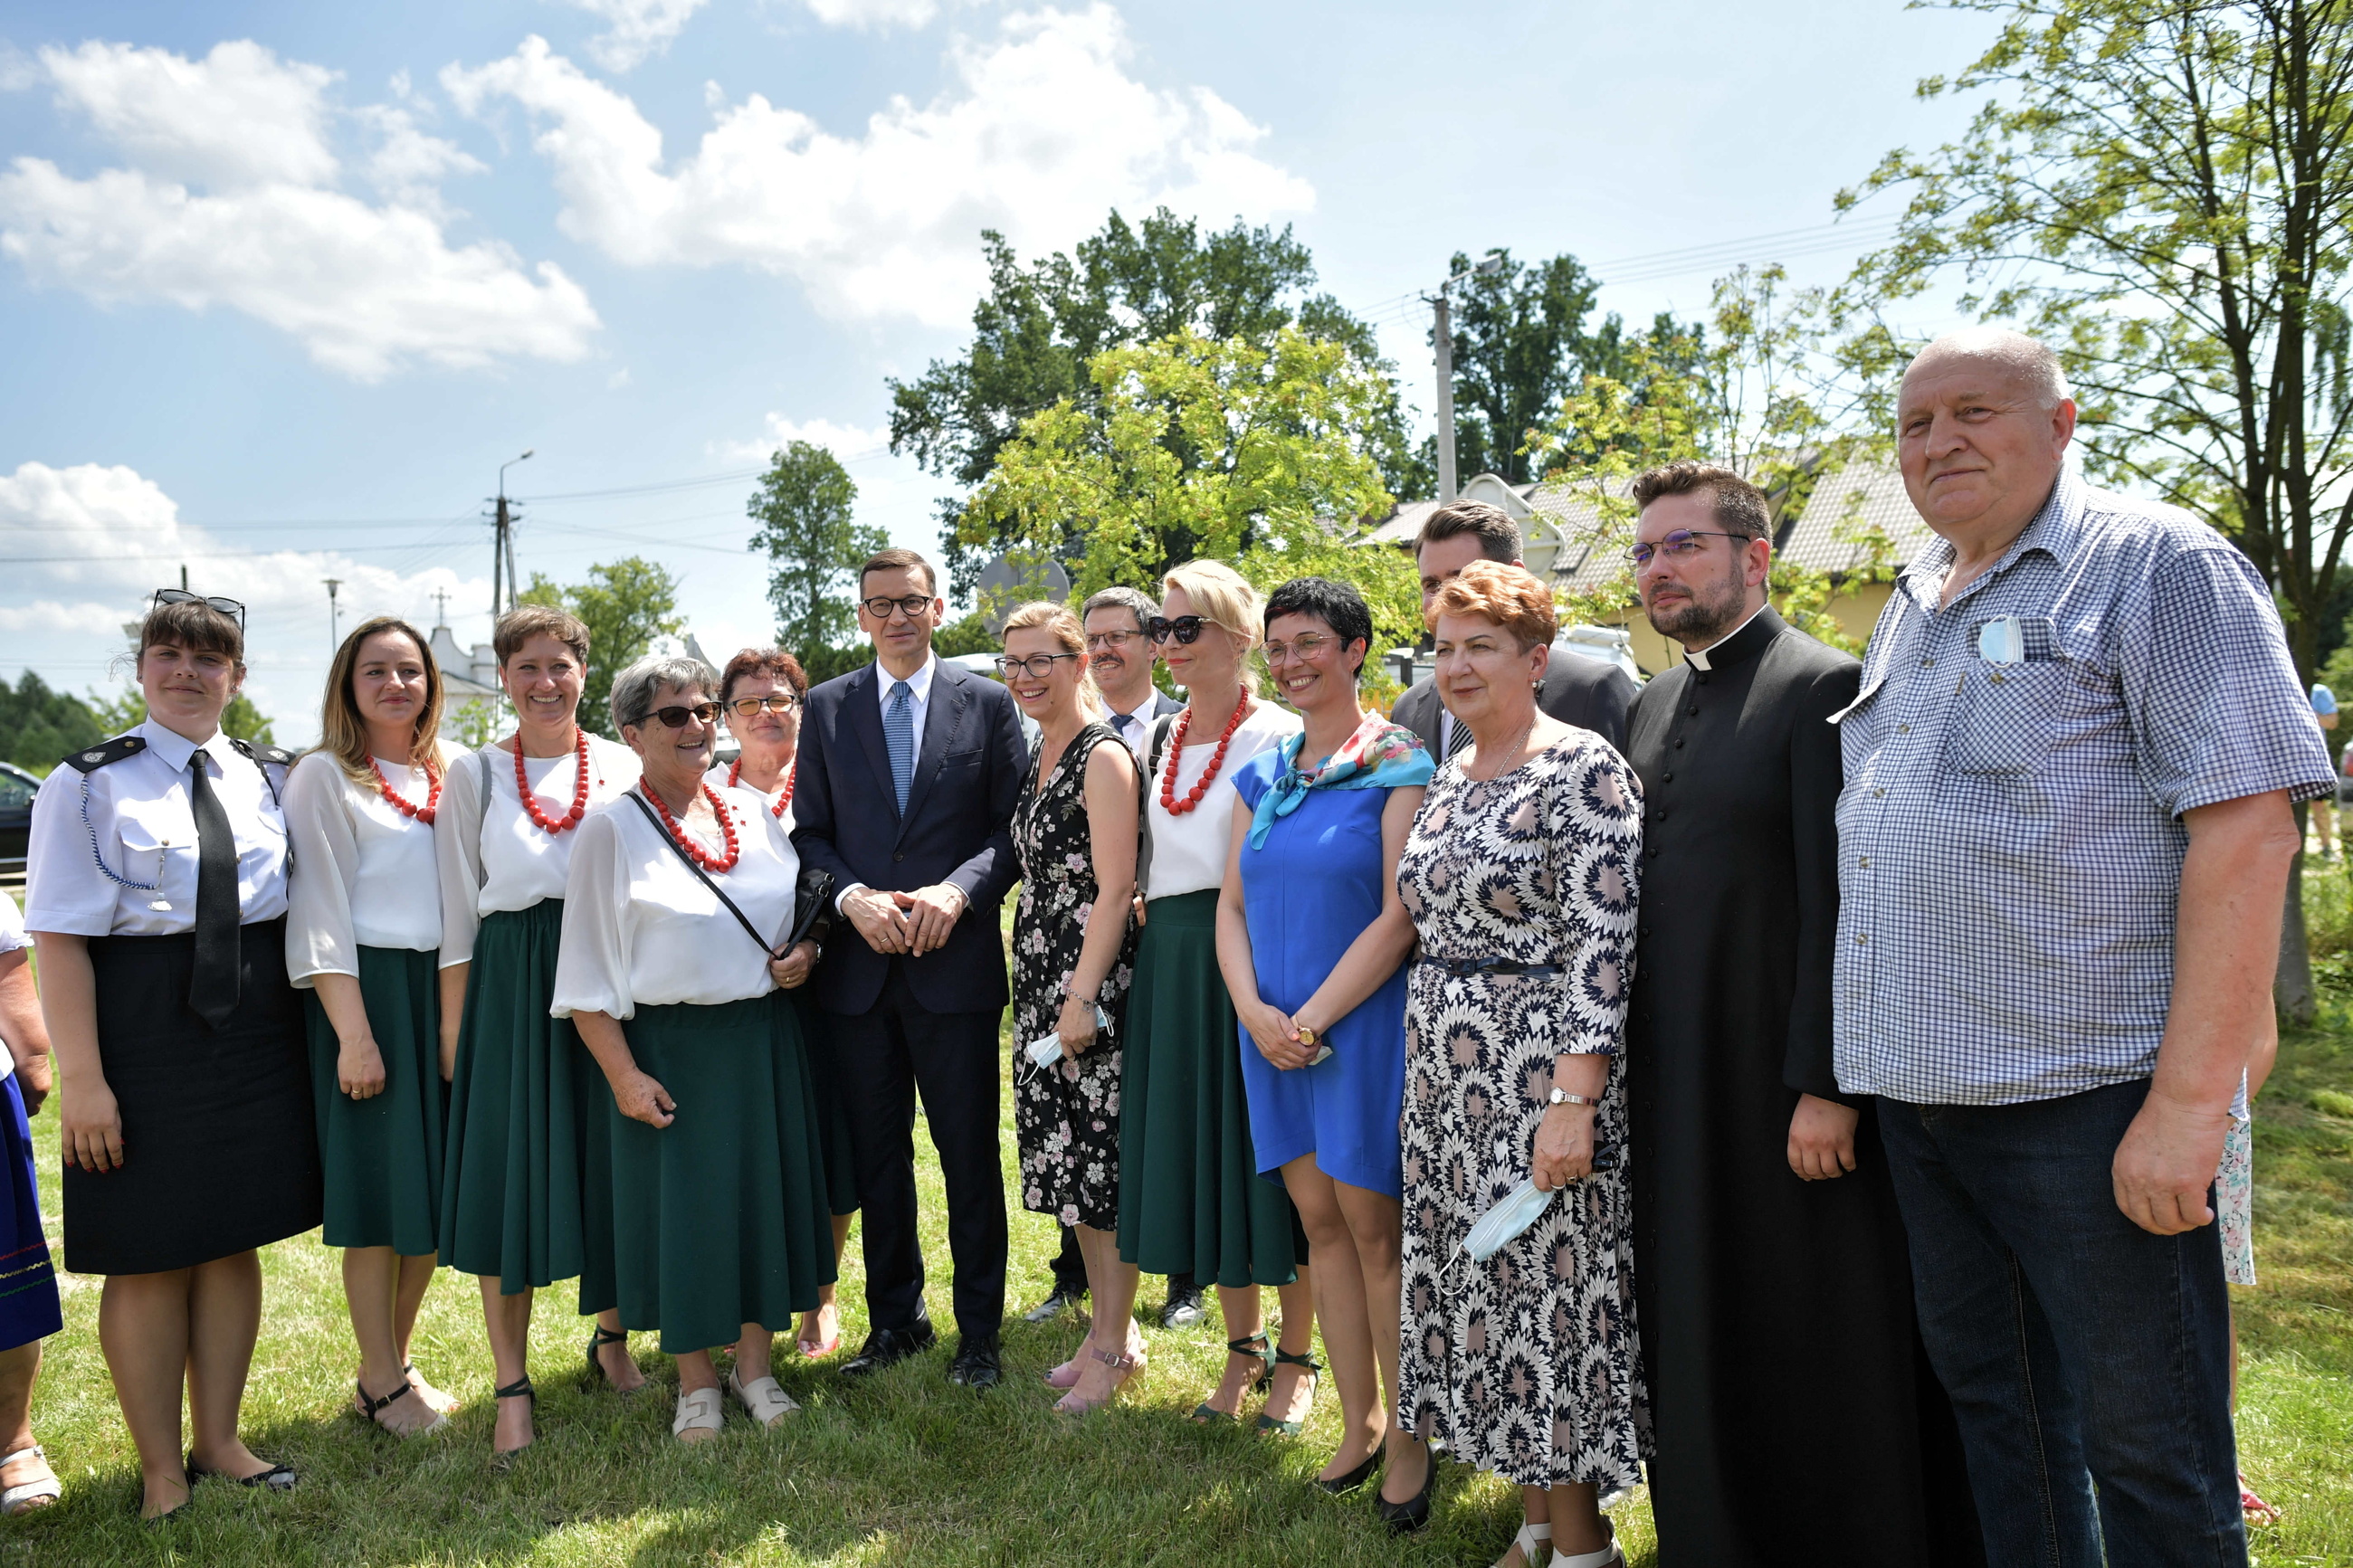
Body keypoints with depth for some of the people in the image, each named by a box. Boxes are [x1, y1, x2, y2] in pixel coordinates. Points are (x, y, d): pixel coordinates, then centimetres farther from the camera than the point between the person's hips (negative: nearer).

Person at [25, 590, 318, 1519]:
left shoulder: (271, 778, 8)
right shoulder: (90, 783, -5)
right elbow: (60, 938, -10)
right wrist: (82, 1076, -16)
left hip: (258, 1027, 4)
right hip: (143, 1031, -4)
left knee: (235, 1239, 13)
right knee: (148, 1255, 5)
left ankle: (218, 1441, 30)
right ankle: (161, 1468, 22)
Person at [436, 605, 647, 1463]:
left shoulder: (623, 766, 6)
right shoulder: (475, 775, 5)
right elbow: (457, 910, 5)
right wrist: (452, 1026, 1)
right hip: (511, 985, -1)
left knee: (613, 1162, 7)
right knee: (510, 1174, 0)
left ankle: (612, 1341, 29)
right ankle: (512, 1385, 13)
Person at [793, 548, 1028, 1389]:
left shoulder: (987, 701, 3)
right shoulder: (827, 707, 9)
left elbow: (1015, 829, 0)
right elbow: (809, 831, 8)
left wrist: (955, 890, -16)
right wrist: (853, 897, -10)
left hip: (955, 964, -2)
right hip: (858, 968, 2)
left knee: (970, 1153, 5)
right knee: (876, 1153, 12)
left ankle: (979, 1329, 19)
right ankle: (895, 1319, 27)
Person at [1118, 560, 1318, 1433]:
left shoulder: (1279, 736, -7)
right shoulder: (1162, 740, 14)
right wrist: (1135, 906, 7)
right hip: (1170, 963, 7)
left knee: (1270, 1156, 2)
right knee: (1196, 1151, 11)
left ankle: (1296, 1359, 19)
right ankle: (1243, 1349, 28)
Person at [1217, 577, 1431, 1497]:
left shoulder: (1398, 766, -7)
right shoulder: (1262, 774, 11)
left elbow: (1399, 917, -14)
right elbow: (1232, 906, 9)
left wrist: (1313, 1018, -15)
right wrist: (1255, 1013, -6)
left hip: (1365, 1024, -6)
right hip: (1276, 1030, 6)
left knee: (1373, 1226, 1)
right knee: (1319, 1219, 11)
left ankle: (1408, 1430, 17)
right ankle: (1358, 1422, 23)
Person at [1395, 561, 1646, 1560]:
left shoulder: (1583, 771, -12)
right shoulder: (1449, 779, 12)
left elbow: (1605, 945, -17)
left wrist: (1575, 1100, -22)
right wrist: (1425, 1062, 16)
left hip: (1540, 1074, -8)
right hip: (1445, 1074, 8)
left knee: (1550, 1287, 0)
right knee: (1480, 1286, 13)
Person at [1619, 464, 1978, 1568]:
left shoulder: (1822, 687, -11)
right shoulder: (1652, 707, 13)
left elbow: (1839, 900, -17)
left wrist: (1824, 1085, -19)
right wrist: (1625, 1060, 12)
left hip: (1785, 1079, -7)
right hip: (1675, 1083, 7)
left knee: (1819, 1340, 7)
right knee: (1701, 1336, 17)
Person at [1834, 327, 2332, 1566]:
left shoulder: (2157, 566, -6)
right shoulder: (1911, 604, 16)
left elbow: (2245, 823, -15)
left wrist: (2191, 1100, -21)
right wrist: (1845, 1065, 15)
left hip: (2088, 1096, -7)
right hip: (1918, 1092, 7)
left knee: (2146, 1453, 4)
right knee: (1990, 1396, 18)